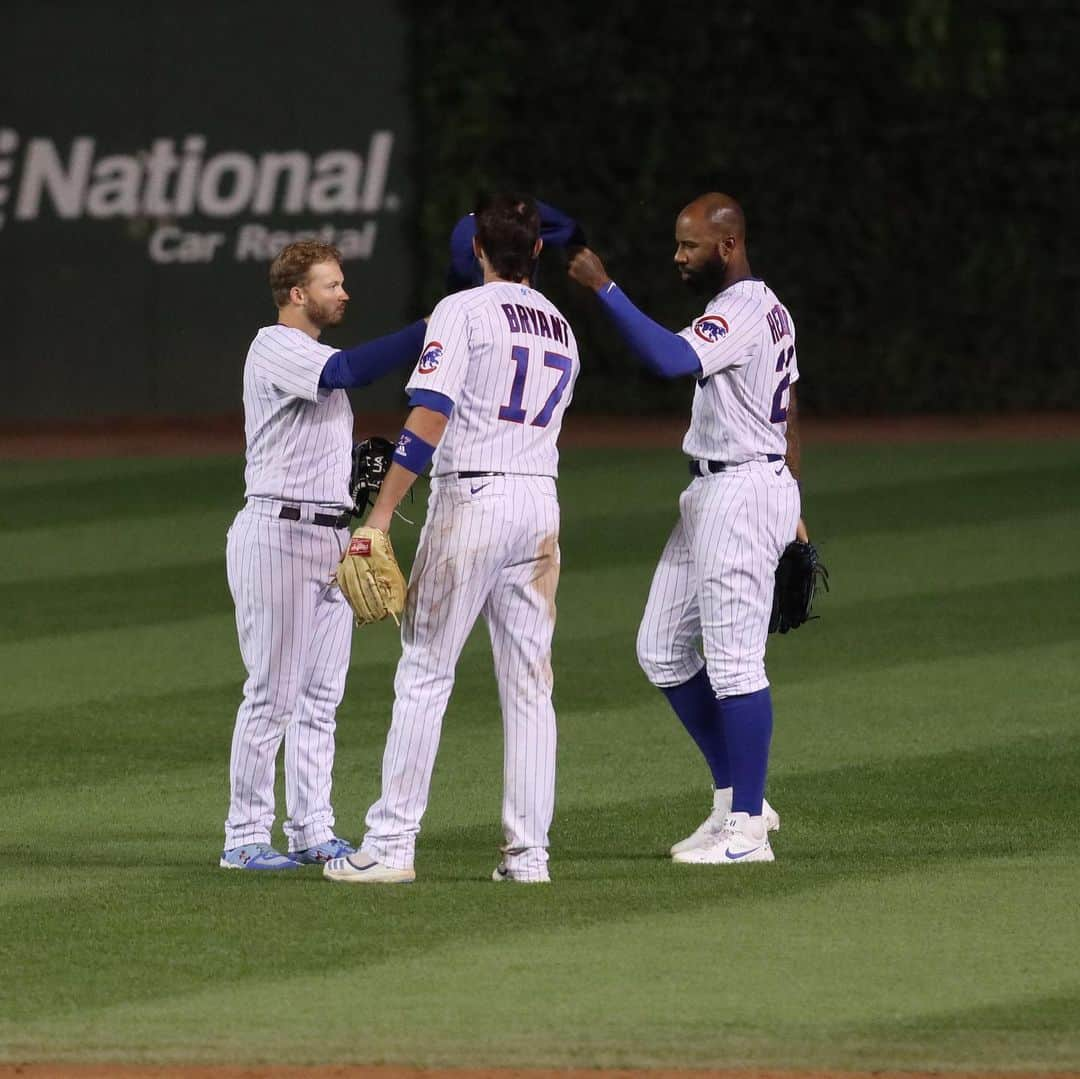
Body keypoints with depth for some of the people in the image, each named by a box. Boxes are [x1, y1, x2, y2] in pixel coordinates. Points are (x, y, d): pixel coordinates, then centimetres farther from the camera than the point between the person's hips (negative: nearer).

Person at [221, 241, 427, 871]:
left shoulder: (317, 362, 22)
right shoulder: (275, 348, -10)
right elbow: (349, 372, -28)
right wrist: (434, 330, -31)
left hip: (332, 534, 10)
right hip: (278, 531, -10)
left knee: (321, 695, 10)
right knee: (273, 692, -8)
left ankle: (313, 833, 14)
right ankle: (245, 837, -5)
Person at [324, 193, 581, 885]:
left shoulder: (464, 311, -6)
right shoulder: (562, 330, 15)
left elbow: (430, 418, -15)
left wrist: (383, 512, -16)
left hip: (472, 497, -6)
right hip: (541, 503, 6)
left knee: (425, 672, -3)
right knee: (529, 682, 7)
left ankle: (392, 844, -6)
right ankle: (529, 849, 4)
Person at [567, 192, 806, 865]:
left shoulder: (742, 310, -16)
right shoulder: (769, 310, 17)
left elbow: (671, 360, -34)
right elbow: (790, 416, 22)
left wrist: (605, 288, -31)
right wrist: (792, 509, 25)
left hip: (742, 494, -11)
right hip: (710, 497, 11)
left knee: (733, 660, -7)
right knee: (663, 651, 12)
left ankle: (747, 829, -3)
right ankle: (736, 799, 17)